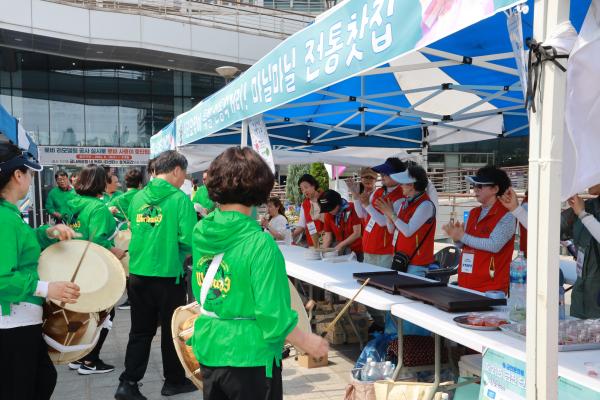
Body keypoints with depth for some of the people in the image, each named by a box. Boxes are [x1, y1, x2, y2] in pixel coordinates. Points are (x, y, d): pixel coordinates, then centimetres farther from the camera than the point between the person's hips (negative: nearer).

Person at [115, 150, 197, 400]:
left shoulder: (138, 197, 4)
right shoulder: (180, 199, -12)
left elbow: (133, 231, 14)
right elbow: (188, 240, -17)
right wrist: (180, 252, 4)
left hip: (137, 274, 5)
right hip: (169, 276, -5)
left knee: (140, 332, 15)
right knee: (171, 331, 12)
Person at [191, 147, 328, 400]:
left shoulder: (200, 232, -4)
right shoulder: (259, 243, -22)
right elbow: (272, 315, -22)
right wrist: (307, 342, -6)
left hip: (208, 350, 6)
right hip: (249, 356, -6)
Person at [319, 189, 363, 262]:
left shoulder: (352, 209, -15)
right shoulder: (328, 214, 0)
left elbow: (357, 233, -16)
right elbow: (328, 235, 5)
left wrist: (340, 245, -17)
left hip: (357, 251, -4)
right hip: (341, 252, 4)